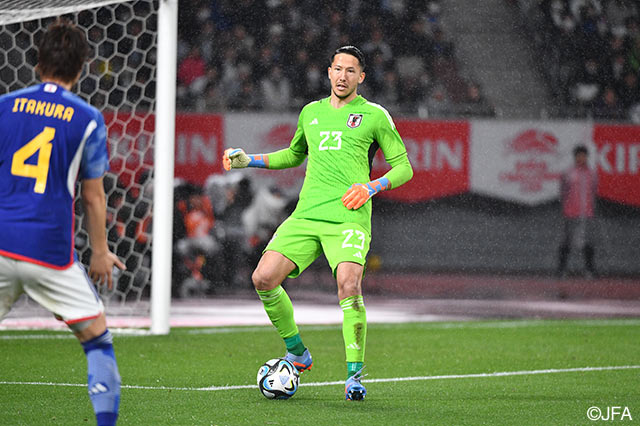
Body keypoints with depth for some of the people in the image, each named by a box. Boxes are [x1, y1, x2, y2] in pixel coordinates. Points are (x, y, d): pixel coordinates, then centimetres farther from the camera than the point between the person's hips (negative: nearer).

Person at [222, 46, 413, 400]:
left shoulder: (374, 115, 6)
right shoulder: (311, 112, 19)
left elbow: (403, 167, 8)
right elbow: (294, 154, 36)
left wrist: (373, 187, -9)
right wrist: (248, 161, 26)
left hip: (348, 217, -5)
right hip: (306, 215, 5)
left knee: (349, 285, -27)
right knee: (263, 279, -11)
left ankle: (354, 374, -15)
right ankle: (297, 354, 10)